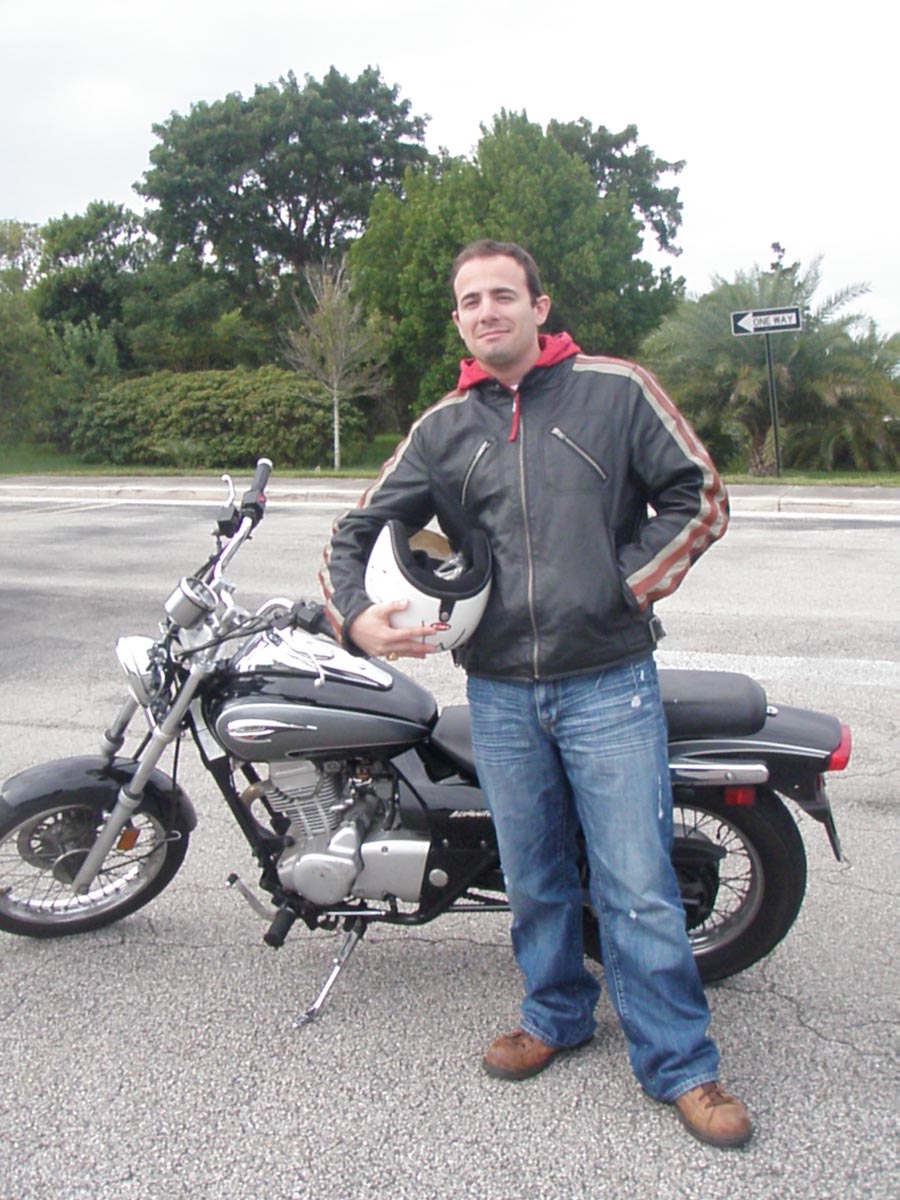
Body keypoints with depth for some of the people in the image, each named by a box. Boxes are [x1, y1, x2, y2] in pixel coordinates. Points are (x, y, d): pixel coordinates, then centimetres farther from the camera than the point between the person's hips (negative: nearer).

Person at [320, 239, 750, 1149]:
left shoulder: (616, 391, 0)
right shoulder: (443, 427, 9)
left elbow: (699, 495, 2)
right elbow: (359, 529, 10)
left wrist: (629, 582, -7)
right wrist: (356, 615, -9)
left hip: (608, 682, -3)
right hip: (499, 692, 4)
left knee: (637, 886, 1)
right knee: (533, 878, 17)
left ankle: (679, 1063, 20)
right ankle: (556, 1014, 39)